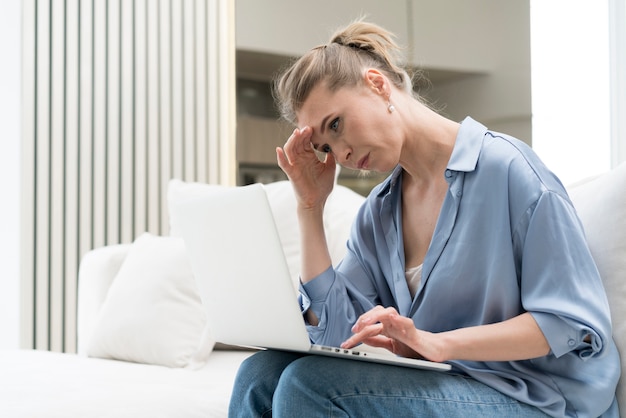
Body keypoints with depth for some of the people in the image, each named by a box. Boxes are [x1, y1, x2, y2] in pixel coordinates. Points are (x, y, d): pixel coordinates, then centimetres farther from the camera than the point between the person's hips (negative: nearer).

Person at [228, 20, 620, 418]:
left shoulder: (506, 166, -11)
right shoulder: (377, 213, 12)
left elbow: (577, 324, -14)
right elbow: (336, 335, 1)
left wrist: (437, 344, -24)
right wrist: (311, 208, 1)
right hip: (445, 384, 6)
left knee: (309, 381, -21)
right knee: (262, 372, -13)